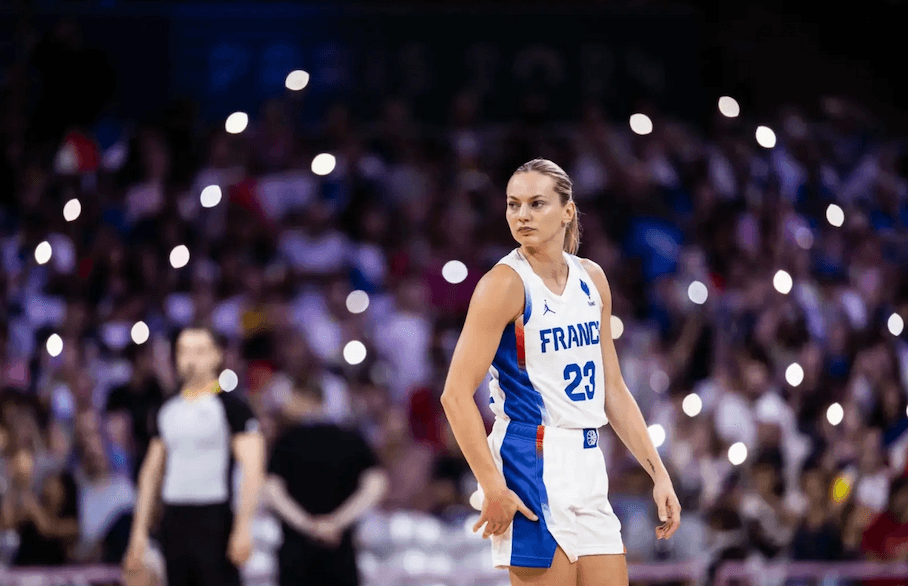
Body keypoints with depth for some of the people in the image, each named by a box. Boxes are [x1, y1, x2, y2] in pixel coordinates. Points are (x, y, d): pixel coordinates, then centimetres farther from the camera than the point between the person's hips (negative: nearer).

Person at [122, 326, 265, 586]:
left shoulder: (231, 406, -3)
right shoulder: (168, 410, 15)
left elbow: (253, 470, -9)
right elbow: (151, 472, 19)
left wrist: (243, 527, -18)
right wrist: (139, 531, 13)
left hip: (214, 522, -6)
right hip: (174, 522, 6)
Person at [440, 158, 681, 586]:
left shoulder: (592, 280, 10)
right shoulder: (506, 284, -10)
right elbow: (457, 394, -15)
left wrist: (658, 473, 13)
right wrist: (493, 488, -21)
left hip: (587, 468, 7)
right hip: (534, 465, -7)